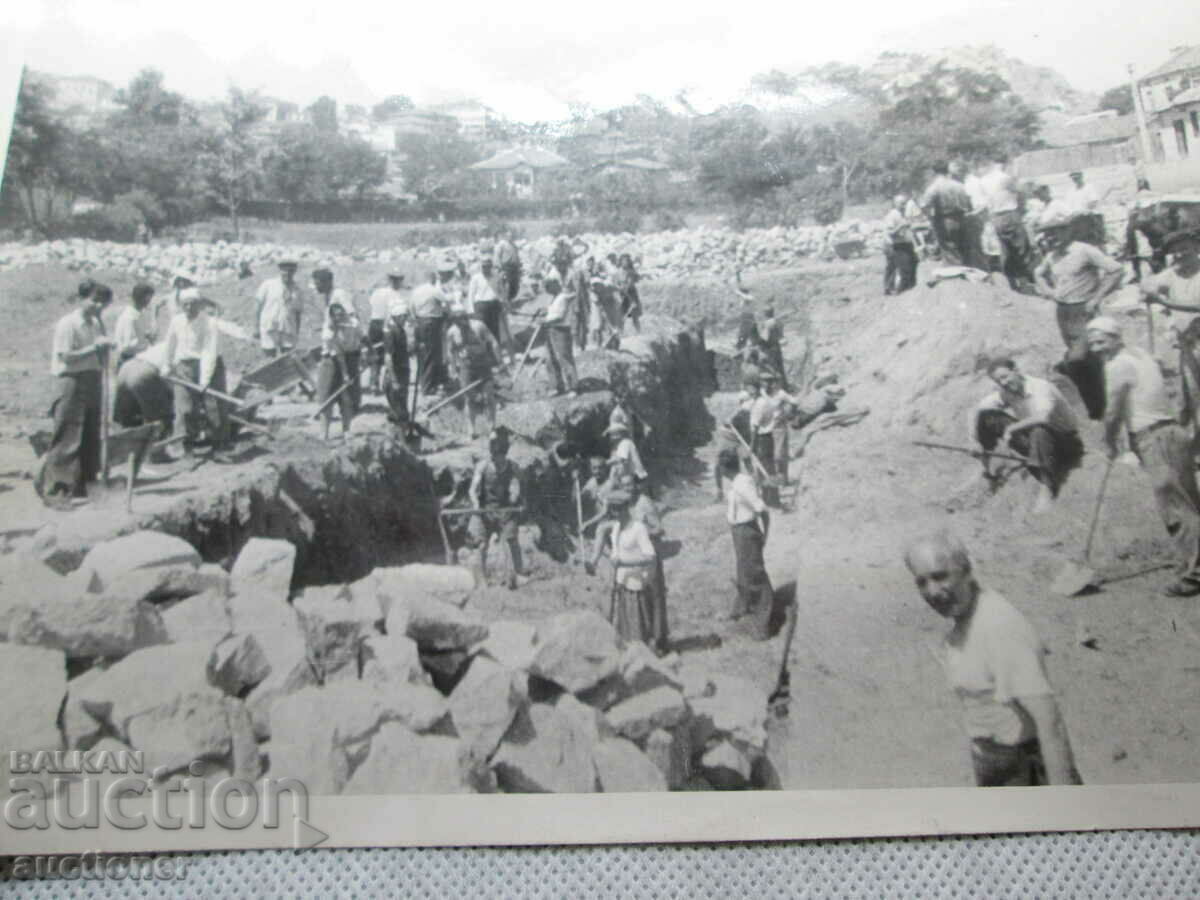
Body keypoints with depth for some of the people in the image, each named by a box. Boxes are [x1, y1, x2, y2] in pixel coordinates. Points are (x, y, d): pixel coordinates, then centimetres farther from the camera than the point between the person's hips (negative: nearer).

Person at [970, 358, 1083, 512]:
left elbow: (1042, 417, -45)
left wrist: (1011, 428, -37)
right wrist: (974, 438, -12)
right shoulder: (1005, 392, -6)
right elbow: (977, 409, 1)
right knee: (987, 416, -10)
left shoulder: (1040, 387, -26)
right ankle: (986, 469, -1)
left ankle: (1046, 488, -36)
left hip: (1065, 442, -6)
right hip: (1031, 438, 6)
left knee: (1038, 431, -43)